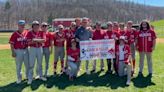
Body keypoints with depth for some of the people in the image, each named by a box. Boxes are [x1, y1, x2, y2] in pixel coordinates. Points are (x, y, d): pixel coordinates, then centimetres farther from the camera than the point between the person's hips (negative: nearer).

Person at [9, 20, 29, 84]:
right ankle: (19, 78, 23)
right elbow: (11, 44, -9)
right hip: (18, 51, -4)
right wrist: (13, 52, -13)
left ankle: (28, 76, 34)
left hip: (25, 50, 4)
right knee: (18, 66, 8)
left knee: (28, 64, 15)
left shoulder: (27, 32, 2)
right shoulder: (15, 34, -9)